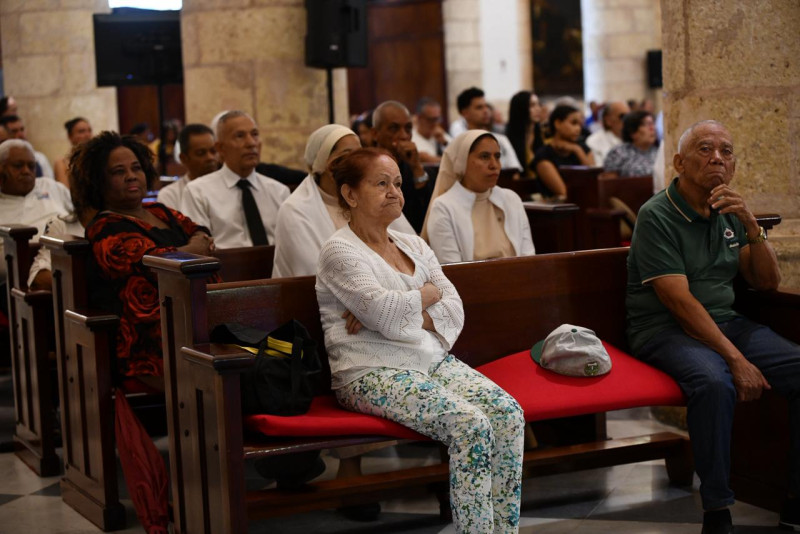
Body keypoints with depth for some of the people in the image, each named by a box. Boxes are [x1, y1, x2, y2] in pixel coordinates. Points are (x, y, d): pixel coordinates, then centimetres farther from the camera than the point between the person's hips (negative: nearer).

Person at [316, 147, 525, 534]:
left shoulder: (413, 246, 18)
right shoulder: (340, 252, -4)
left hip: (433, 360, 7)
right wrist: (427, 294, 1)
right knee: (470, 424, -28)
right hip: (372, 373, -7)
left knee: (508, 414, -17)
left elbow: (453, 311, 7)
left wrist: (398, 313, -10)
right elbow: (387, 313, -19)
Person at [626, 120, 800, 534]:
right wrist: (736, 359, -24)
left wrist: (751, 224, -8)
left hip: (727, 323, 7)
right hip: (667, 330, -7)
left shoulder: (729, 213, 12)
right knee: (715, 382, -38)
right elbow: (680, 302, -17)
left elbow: (767, 282, 10)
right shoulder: (657, 216, -10)